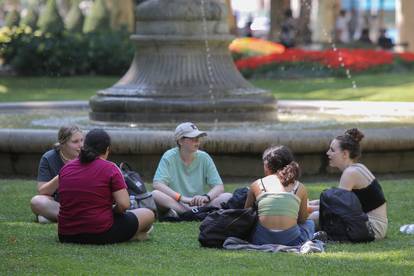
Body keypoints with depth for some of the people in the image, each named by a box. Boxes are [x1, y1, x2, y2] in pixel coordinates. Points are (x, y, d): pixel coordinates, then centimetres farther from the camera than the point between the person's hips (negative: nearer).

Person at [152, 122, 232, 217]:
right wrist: (182, 198, -28)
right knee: (155, 194, -33)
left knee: (228, 197, -20)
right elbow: (157, 184, -16)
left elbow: (219, 187, 0)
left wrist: (206, 197, -23)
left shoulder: (204, 158, 5)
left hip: (198, 204, 3)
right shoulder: (169, 157, -3)